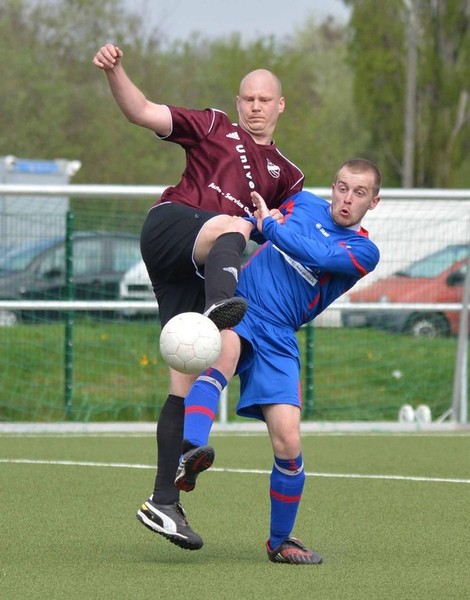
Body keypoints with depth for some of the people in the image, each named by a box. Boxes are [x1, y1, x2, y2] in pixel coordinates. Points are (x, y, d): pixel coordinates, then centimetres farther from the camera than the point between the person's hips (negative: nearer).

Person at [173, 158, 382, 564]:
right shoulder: (303, 203, 13)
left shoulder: (364, 251, 1)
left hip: (276, 340, 0)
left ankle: (280, 542, 14)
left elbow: (317, 255, -17)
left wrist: (269, 225, -10)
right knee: (226, 348, -37)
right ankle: (191, 453, -61)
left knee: (288, 442, -11)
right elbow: (253, 219, 31)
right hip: (235, 307, 0)